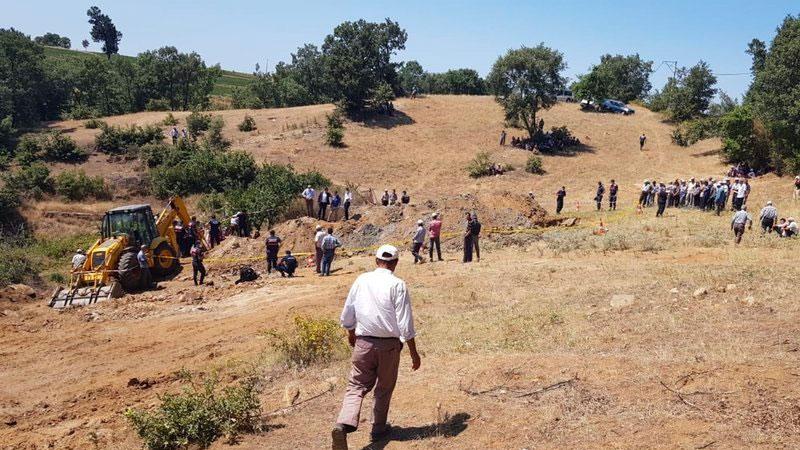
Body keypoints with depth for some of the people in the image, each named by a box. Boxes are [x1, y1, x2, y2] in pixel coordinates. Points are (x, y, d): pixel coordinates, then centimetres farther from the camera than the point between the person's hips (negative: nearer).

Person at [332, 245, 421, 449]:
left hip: (363, 342, 2)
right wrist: (414, 353, -5)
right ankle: (379, 429, 31)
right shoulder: (398, 285, -11)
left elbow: (347, 314, 9)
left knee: (356, 386, 6)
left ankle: (343, 424, -17)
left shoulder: (361, 280, 1)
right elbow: (406, 323, -13)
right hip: (389, 345, -2)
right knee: (384, 388, 18)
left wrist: (351, 333, 28)